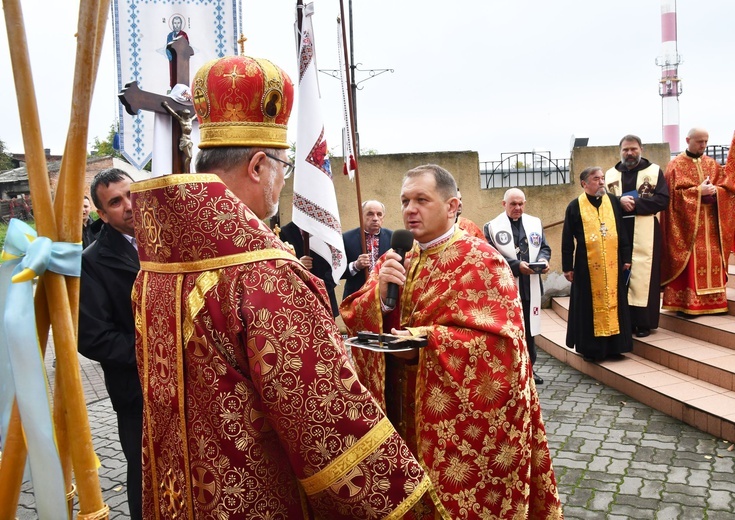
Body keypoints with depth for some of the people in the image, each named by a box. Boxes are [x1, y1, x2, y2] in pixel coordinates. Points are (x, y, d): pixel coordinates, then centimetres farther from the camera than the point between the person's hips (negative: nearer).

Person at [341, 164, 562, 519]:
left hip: (461, 418, -5)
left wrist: (425, 341, -25)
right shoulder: (396, 260, 7)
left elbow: (499, 341, -19)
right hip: (405, 410, 5)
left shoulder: (480, 261, -11)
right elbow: (355, 319, 2)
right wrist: (380, 293, -19)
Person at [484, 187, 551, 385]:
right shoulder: (492, 227, -4)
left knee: (530, 328, 14)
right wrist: (517, 265, -20)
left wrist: (543, 260, -8)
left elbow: (544, 248, 15)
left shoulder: (535, 223, 12)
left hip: (531, 287, 5)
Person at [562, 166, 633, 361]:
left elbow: (622, 233, 11)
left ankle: (614, 345, 19)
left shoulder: (613, 202, 7)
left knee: (613, 302, 8)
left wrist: (626, 258, 8)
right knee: (590, 307, 3)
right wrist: (567, 267, -3)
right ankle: (591, 348, 12)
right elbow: (567, 240, -1)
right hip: (587, 266, -3)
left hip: (612, 265, 3)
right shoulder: (575, 206, -2)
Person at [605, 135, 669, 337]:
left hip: (645, 234, -2)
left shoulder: (654, 171, 6)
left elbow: (662, 200, -4)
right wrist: (620, 202, -14)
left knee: (643, 275, -4)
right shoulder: (610, 174, 14)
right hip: (619, 233, 3)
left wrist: (635, 204, -14)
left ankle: (643, 322, 1)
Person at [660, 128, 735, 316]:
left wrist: (713, 191, -12)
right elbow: (674, 194, -11)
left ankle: (711, 301, 14)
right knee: (690, 263, -6)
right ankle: (687, 303, -1)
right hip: (688, 224, -5)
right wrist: (699, 191, -16)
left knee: (712, 260, 6)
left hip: (711, 223, 5)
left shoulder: (712, 164, 13)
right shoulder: (676, 165, -2)